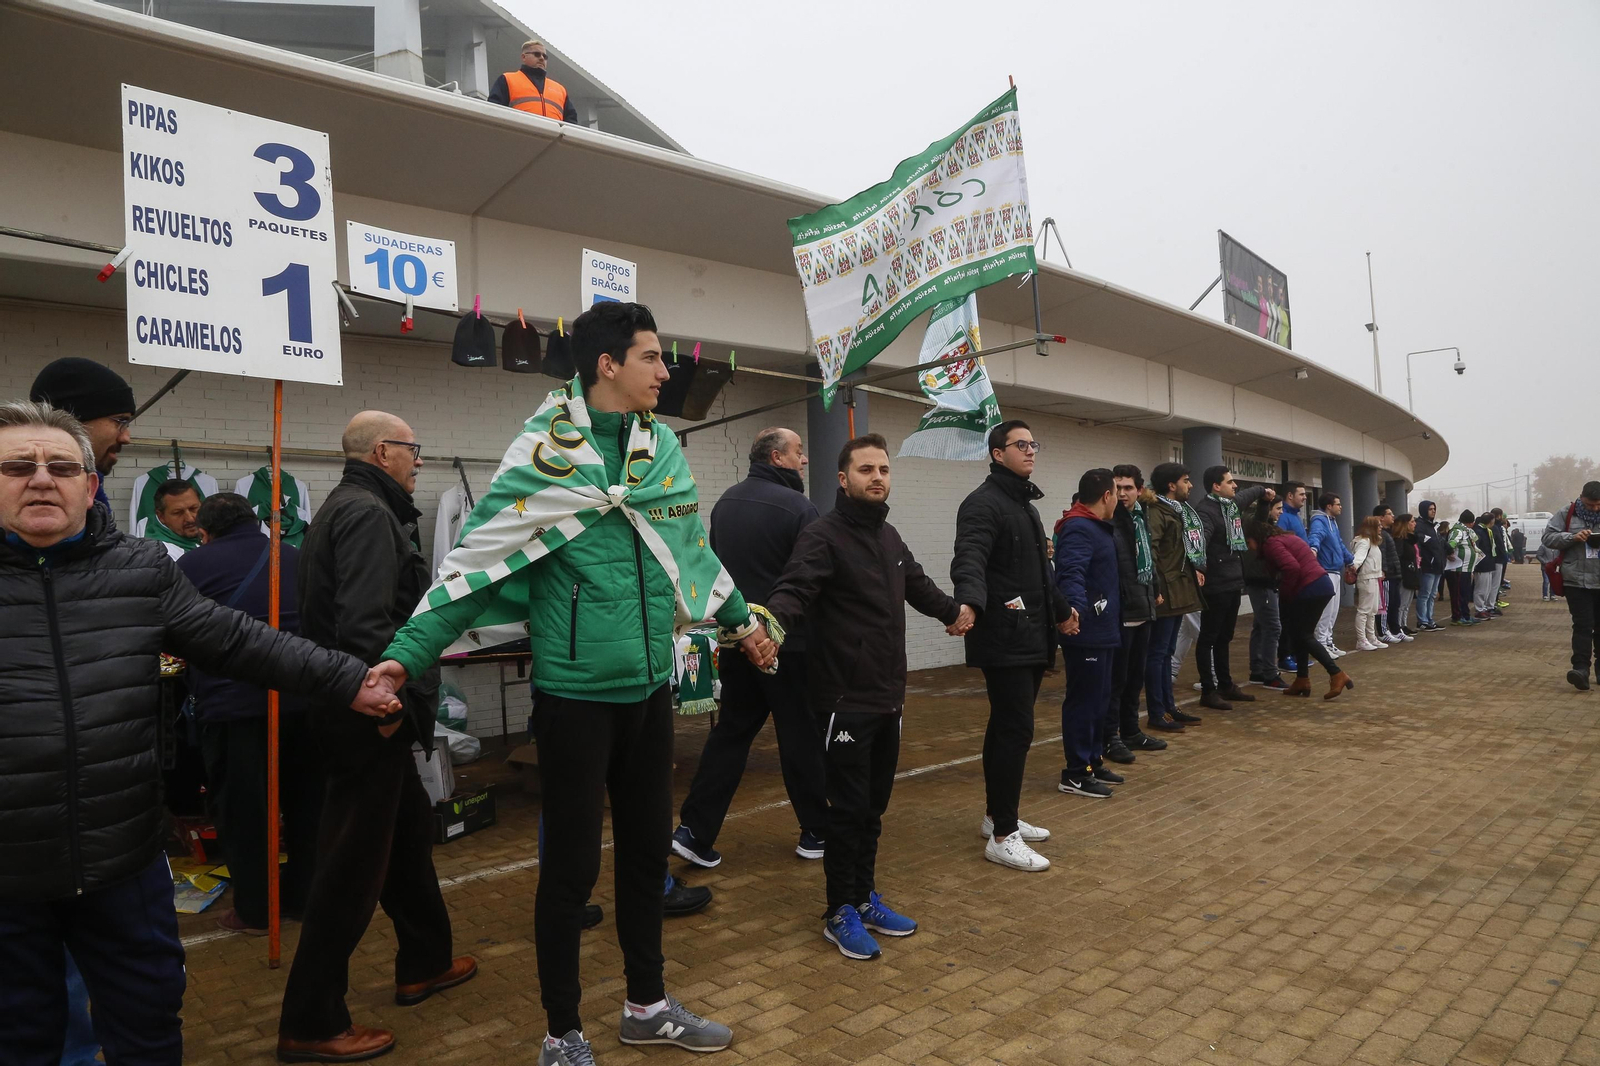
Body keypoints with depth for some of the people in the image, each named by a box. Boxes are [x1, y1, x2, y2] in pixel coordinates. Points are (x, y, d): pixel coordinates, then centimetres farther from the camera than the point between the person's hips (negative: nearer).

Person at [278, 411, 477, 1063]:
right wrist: (391, 702, -23)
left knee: (408, 829, 21)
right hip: (371, 717, -11)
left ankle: (424, 964, 36)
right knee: (355, 864, -1)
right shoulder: (368, 514, -17)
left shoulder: (350, 507, 16)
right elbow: (364, 622, -29)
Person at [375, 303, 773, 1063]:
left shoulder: (663, 446, 6)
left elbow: (691, 549, 18)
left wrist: (739, 620, 26)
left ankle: (648, 1005, 37)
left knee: (647, 851, 18)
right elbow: (477, 563, -13)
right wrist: (406, 654, -20)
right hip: (575, 695, -6)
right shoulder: (545, 453, -13)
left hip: (650, 688, 6)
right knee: (572, 865, 6)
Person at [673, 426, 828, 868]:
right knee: (801, 736, 6)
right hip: (788, 642, -6)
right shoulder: (797, 507, -15)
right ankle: (816, 831, 18)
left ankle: (695, 830, 8)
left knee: (731, 732, 12)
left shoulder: (725, 502, 9)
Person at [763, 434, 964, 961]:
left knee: (874, 805, 15)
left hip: (889, 697, 8)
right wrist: (771, 621, -49)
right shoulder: (823, 536, -13)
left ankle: (865, 897, 30)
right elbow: (795, 590, -29)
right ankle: (840, 913, 16)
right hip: (845, 700, -7)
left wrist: (952, 609, 43)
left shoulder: (890, 536, 13)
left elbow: (917, 584, 31)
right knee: (849, 808, 0)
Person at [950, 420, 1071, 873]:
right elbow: (969, 560, -29)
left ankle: (997, 816, 27)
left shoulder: (1025, 503, 20)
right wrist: (970, 602, -48)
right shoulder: (983, 503, -12)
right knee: (1016, 731, -8)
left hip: (1030, 638, 10)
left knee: (1007, 728, 16)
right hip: (1004, 640, -10)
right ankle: (1002, 836, 0)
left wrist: (1060, 608, 42)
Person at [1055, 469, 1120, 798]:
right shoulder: (1078, 528, -17)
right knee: (1083, 700, -4)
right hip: (1086, 633, -11)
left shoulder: (1099, 527, 16)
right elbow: (1072, 574, -33)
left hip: (1103, 631, 11)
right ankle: (1076, 774, 3)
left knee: (1099, 699, 17)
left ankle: (1093, 762, 27)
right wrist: (1074, 607, -50)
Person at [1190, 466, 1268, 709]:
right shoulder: (1205, 509, -19)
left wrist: (1262, 491, 55)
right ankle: (1208, 691, 7)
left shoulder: (1231, 503, 12)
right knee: (1209, 638, 0)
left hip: (1233, 583, 10)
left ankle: (1226, 685, 29)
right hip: (1215, 586, -10)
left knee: (1224, 638, 18)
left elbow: (1246, 496, 37)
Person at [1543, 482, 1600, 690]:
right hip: (1577, 580, -3)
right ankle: (1581, 669, -12)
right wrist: (1573, 537, -19)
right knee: (1583, 625, -8)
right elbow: (1547, 538, -2)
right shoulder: (1566, 515, 0)